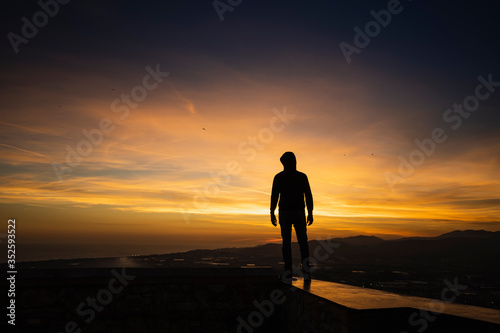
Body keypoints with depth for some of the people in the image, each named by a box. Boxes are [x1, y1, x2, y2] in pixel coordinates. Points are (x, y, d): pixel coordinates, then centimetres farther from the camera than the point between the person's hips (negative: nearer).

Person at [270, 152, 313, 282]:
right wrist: (310, 213, 5)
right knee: (303, 242, 5)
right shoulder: (302, 176, 3)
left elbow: (274, 196, -4)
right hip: (299, 213, 1)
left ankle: (288, 272, -2)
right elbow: (308, 195, 0)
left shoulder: (278, 177, 0)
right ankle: (306, 271, -2)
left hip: (284, 213, -1)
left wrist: (272, 213, 1)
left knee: (286, 242, 3)